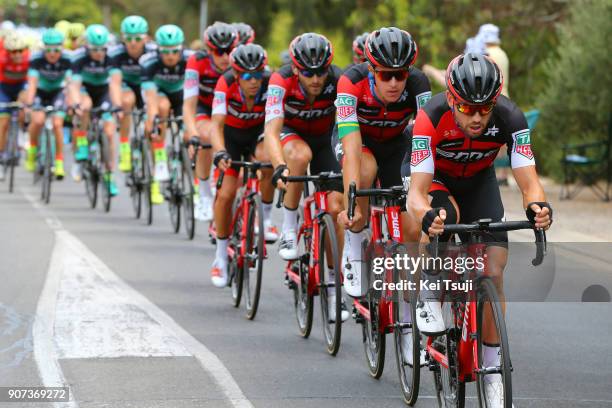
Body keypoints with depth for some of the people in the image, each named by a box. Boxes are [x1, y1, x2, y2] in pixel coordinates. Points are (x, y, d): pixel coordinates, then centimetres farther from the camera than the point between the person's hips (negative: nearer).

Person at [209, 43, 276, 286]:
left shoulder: (271, 84, -29)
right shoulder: (226, 84, -31)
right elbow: (217, 124, -39)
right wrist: (220, 153, -56)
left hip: (258, 132, 0)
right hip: (232, 133, 0)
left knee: (268, 161, -34)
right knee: (226, 194, -11)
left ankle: (265, 219, -12)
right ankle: (221, 256, 6)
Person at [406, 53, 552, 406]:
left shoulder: (510, 118, -32)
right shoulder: (431, 119, -37)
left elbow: (529, 182, -35)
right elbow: (416, 192, -41)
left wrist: (537, 206, -58)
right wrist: (426, 216, -64)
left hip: (479, 181, 2)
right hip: (436, 179, -2)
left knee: (493, 272, -10)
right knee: (446, 215, -37)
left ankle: (493, 368, 3)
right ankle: (429, 298, -12)